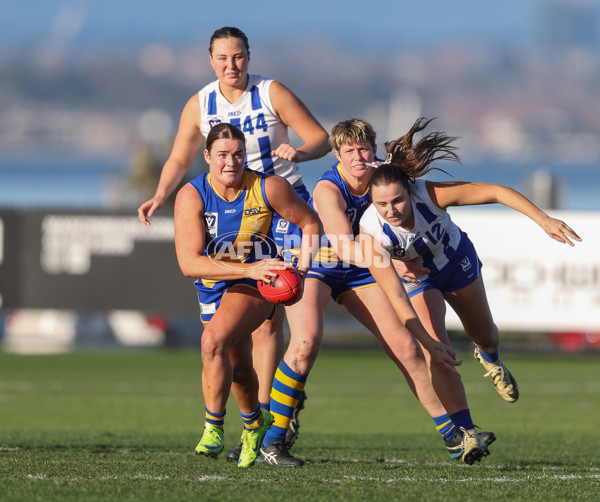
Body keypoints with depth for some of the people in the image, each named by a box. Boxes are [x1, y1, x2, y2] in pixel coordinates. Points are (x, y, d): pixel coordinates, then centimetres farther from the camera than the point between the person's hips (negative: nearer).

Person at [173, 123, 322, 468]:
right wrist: (248, 269, -37)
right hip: (214, 285, 3)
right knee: (238, 367, 17)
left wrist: (302, 268, -14)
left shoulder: (268, 187, -16)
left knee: (214, 341, -29)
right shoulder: (191, 196, -19)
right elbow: (188, 262, -28)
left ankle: (214, 427, -16)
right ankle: (255, 421, 49)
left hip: (258, 284, -3)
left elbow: (311, 222, 0)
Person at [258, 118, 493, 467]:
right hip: (311, 265, -6)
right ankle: (272, 441, -21)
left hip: (358, 270, 6)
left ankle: (457, 437, 6)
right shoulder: (328, 190, -27)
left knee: (406, 347, -2)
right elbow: (346, 247, -36)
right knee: (306, 342, -30)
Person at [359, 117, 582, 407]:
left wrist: (543, 219, -40)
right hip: (416, 277, -2)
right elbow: (396, 296, -39)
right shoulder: (372, 233, -39)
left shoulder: (430, 194, -39)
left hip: (456, 260, 2)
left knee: (485, 336, 20)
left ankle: (490, 359, 58)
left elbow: (494, 192, -32)